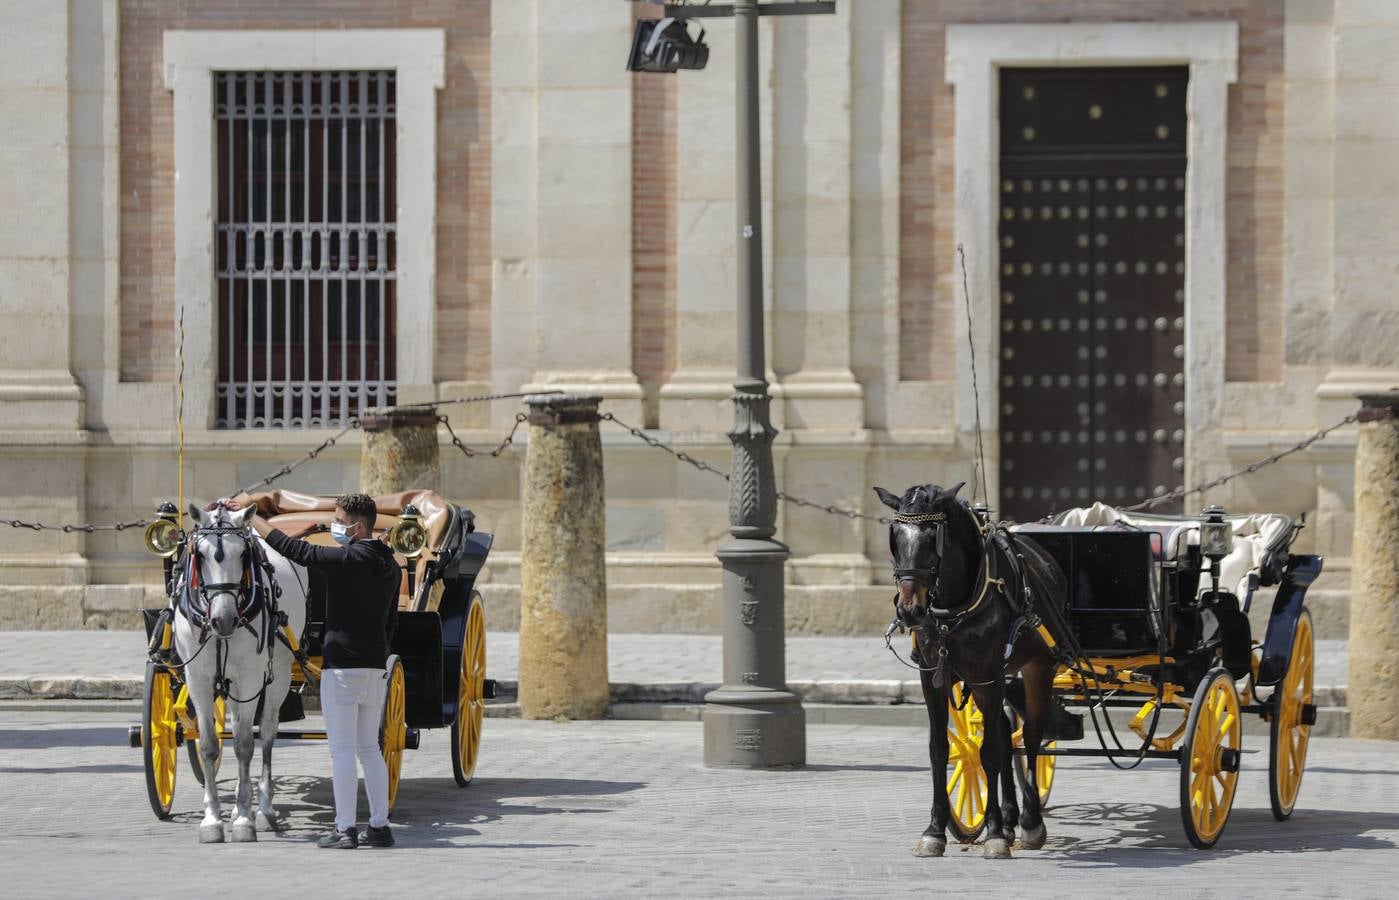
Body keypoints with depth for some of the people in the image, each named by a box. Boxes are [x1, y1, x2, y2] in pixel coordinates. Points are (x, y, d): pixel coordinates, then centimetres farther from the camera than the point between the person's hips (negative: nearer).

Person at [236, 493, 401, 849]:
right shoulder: (390, 566, 10)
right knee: (370, 748, 13)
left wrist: (250, 517, -3)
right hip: (376, 666, 7)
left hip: (342, 665, -7)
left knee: (342, 750, -4)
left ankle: (345, 829, -5)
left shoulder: (346, 559, -13)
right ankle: (379, 826, 12)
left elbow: (292, 548, -11)